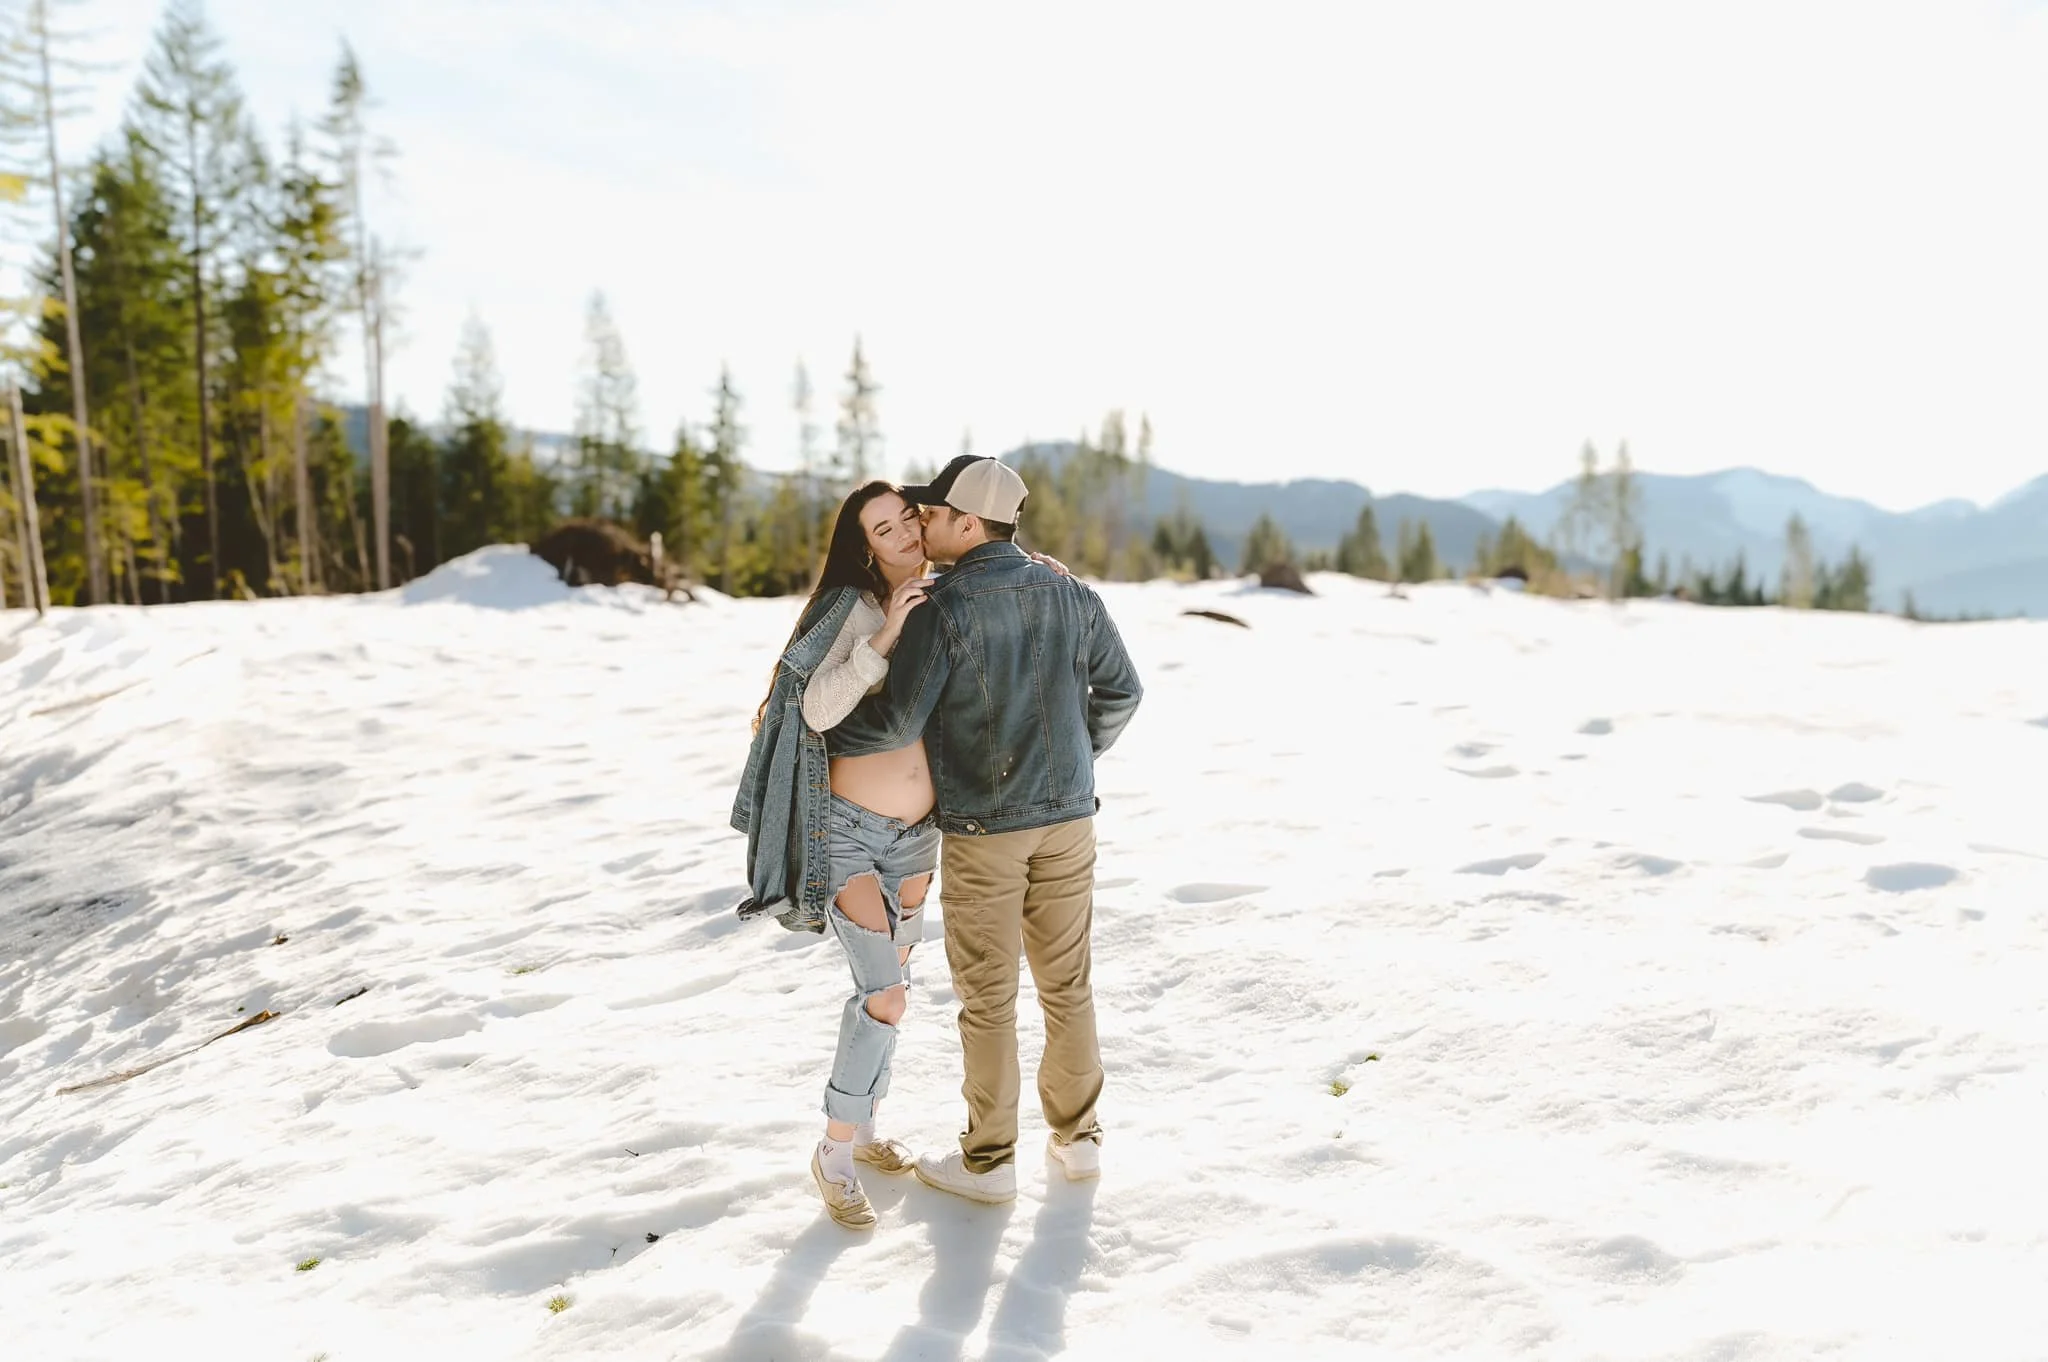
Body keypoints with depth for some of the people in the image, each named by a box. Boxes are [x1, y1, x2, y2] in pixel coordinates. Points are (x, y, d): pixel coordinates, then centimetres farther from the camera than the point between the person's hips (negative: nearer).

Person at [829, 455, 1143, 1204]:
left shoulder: (942, 606, -16)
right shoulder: (1072, 596, 1)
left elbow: (896, 721, -19)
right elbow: (1120, 690, 9)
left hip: (983, 826, -5)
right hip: (1068, 816, 5)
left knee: (987, 994, 7)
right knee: (1066, 981, 16)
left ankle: (988, 1159, 20)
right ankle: (1076, 1135, 29)